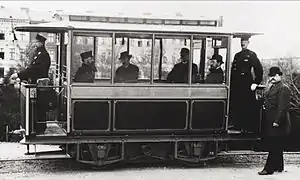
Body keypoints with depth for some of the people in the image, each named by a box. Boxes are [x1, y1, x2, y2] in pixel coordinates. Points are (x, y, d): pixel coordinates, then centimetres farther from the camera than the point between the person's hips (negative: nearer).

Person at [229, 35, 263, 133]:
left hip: (247, 86, -6)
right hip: (236, 86, 6)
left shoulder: (251, 55, -2)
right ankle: (238, 126, 18)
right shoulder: (237, 55, 16)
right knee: (236, 106, 7)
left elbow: (259, 69, -5)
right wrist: (231, 83, 12)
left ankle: (249, 128, 4)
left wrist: (256, 83, -9)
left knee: (248, 107, -3)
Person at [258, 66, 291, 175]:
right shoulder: (271, 88, 19)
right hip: (270, 122, 10)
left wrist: (277, 121, -23)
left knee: (274, 147, -6)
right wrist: (264, 106, 10)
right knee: (276, 147, 16)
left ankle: (269, 169, -4)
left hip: (277, 123, -10)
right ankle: (278, 167, 25)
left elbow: (283, 107, -20)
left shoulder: (283, 89, -12)